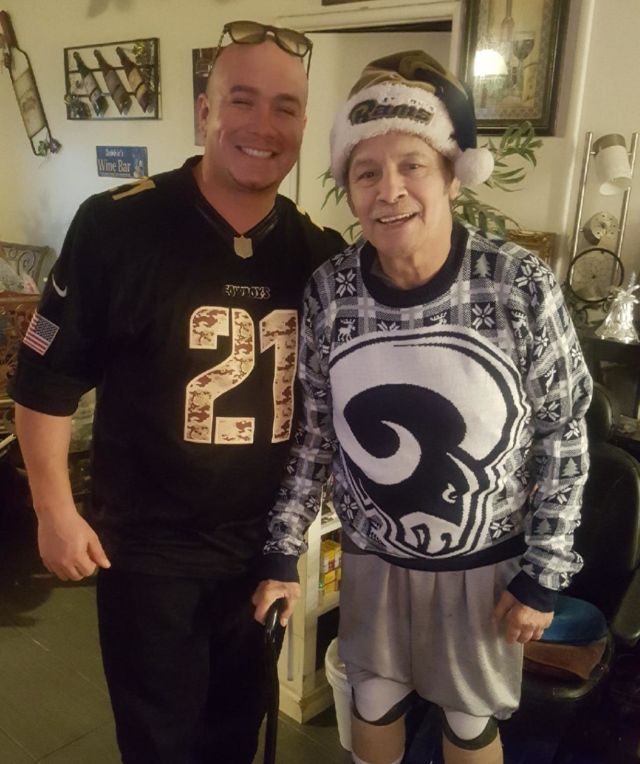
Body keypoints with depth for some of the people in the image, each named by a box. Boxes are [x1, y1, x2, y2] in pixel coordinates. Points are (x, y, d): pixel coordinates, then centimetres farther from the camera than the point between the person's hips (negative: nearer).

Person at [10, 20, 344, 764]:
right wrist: (54, 509, -9)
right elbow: (46, 376, -10)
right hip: (146, 543, -3)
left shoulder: (320, 252, -4)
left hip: (265, 539, 4)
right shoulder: (118, 225, -17)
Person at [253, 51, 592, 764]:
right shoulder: (327, 291, -14)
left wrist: (544, 574, -7)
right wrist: (282, 551, -1)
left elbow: (562, 436, -10)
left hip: (486, 561, -1)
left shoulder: (522, 286, -20)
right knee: (374, 704, 23)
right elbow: (314, 432, -3)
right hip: (371, 556, 2)